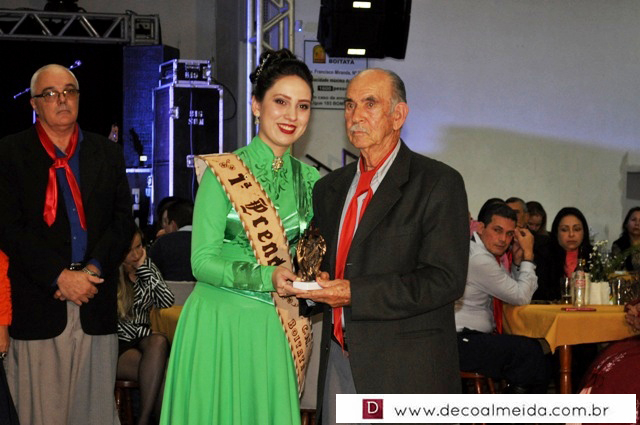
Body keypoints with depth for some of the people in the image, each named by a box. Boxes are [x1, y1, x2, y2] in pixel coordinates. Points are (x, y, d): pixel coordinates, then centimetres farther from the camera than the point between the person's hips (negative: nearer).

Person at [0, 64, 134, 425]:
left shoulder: (108, 154, 14)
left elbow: (124, 220, 9)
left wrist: (95, 269, -8)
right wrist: (59, 276, -12)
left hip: (97, 304, 3)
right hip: (38, 305, -3)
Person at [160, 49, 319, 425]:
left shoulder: (311, 179, 6)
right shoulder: (224, 171, -7)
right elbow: (202, 260, -11)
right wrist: (265, 277, -23)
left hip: (273, 329, 4)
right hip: (217, 324, -4)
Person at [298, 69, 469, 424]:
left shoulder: (439, 183, -5)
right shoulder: (330, 188, 16)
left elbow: (446, 280, -14)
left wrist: (355, 294, -18)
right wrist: (313, 285, -1)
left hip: (407, 371, -5)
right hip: (338, 362, 6)